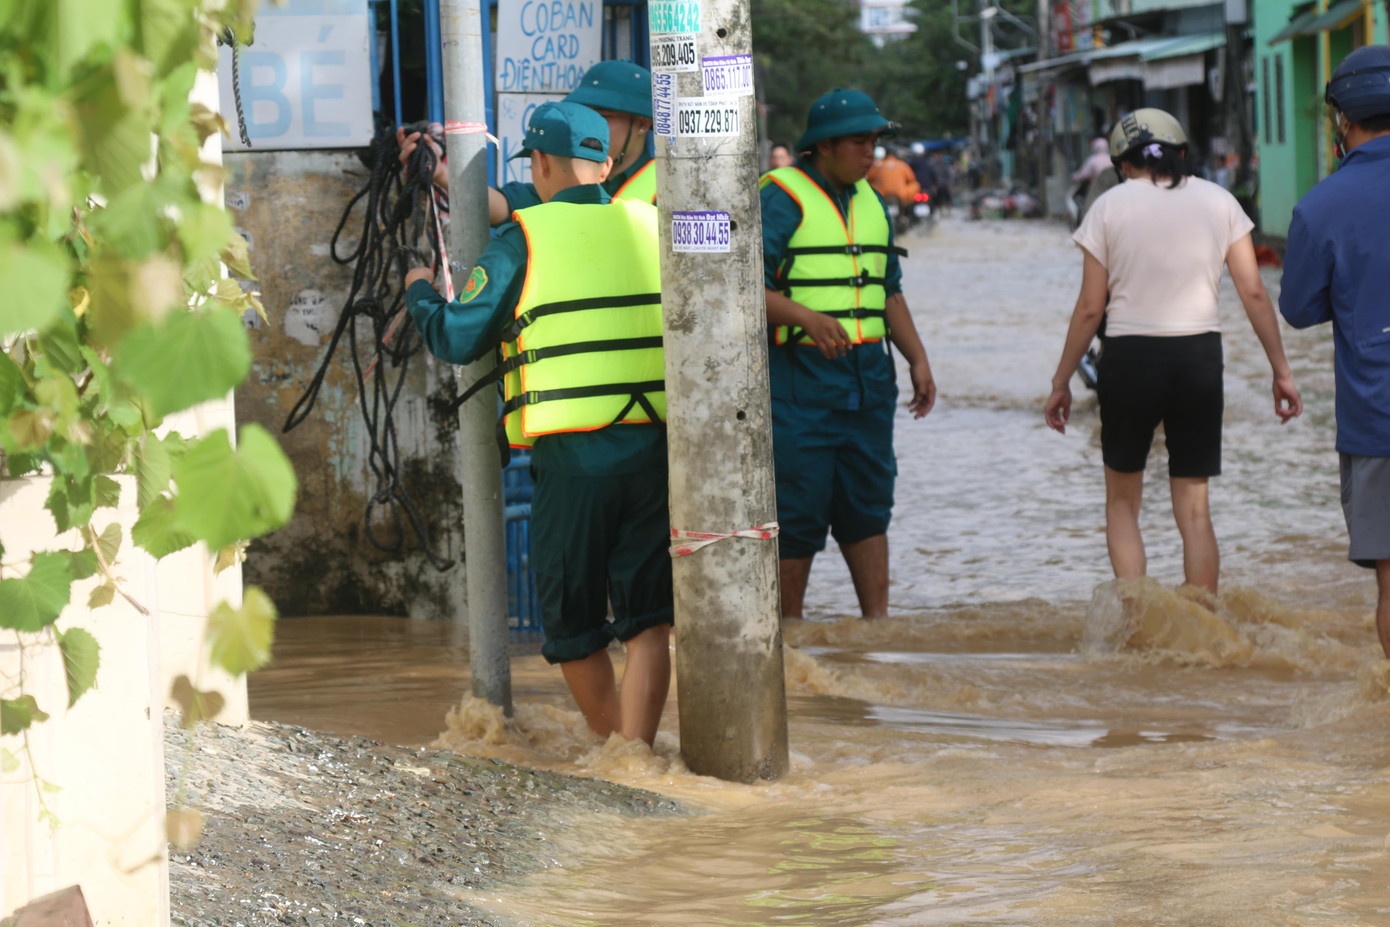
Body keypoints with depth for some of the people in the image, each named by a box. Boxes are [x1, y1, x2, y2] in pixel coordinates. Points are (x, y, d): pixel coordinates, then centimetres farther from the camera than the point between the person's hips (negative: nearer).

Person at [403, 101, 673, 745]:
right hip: (656, 448, 3)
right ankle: (635, 753, -9)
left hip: (571, 456, -3)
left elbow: (457, 339, 1)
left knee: (572, 617, 13)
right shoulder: (653, 227, 8)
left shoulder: (523, 240, -3)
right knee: (648, 619, 2)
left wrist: (419, 293, 20)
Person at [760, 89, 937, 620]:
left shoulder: (869, 201, 16)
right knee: (797, 513, -4)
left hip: (868, 375, 7)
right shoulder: (781, 196, -8)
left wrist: (917, 358, 16)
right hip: (800, 377, -7)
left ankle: (878, 621, 13)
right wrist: (806, 318, -30)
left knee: (869, 505, 9)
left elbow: (889, 290, 24)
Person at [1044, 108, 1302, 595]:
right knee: (1194, 509, 9)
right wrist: (1281, 370, 8)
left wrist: (1061, 382, 6)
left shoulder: (1110, 207, -1)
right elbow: (1254, 292, 2)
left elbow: (1090, 307, -2)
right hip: (1200, 356, 2)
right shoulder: (1218, 202, 5)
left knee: (1122, 501, 12)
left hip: (1130, 357, -2)